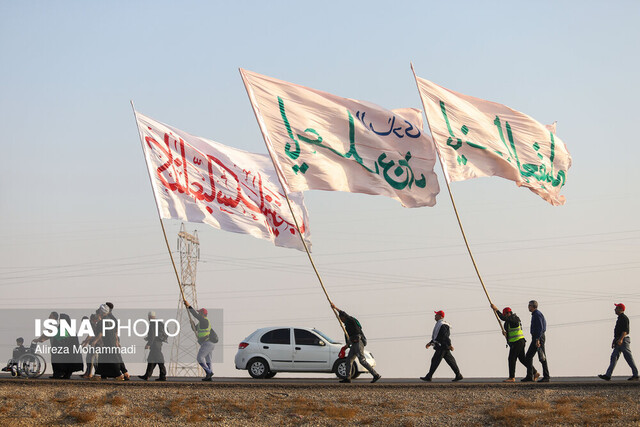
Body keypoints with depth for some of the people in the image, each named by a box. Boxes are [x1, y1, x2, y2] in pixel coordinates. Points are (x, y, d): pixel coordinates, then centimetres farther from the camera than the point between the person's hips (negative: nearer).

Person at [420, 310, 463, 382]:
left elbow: (446, 336, -21)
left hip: (442, 347, -11)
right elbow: (437, 337, 26)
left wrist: (449, 345, -25)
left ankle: (428, 377, -5)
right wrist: (430, 343, 25)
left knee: (435, 361, -7)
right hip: (440, 346, 11)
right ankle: (458, 375, 10)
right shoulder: (439, 324, 19)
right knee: (450, 361, 9)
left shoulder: (442, 325, -15)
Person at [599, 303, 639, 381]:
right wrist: (615, 341, 24)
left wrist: (620, 339, -30)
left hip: (624, 340, -10)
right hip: (619, 341, 10)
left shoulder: (624, 318, -11)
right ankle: (608, 375, -2)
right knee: (614, 357, 3)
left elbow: (625, 330, -21)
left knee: (629, 358, -7)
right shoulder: (620, 318, 20)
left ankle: (635, 375, -2)